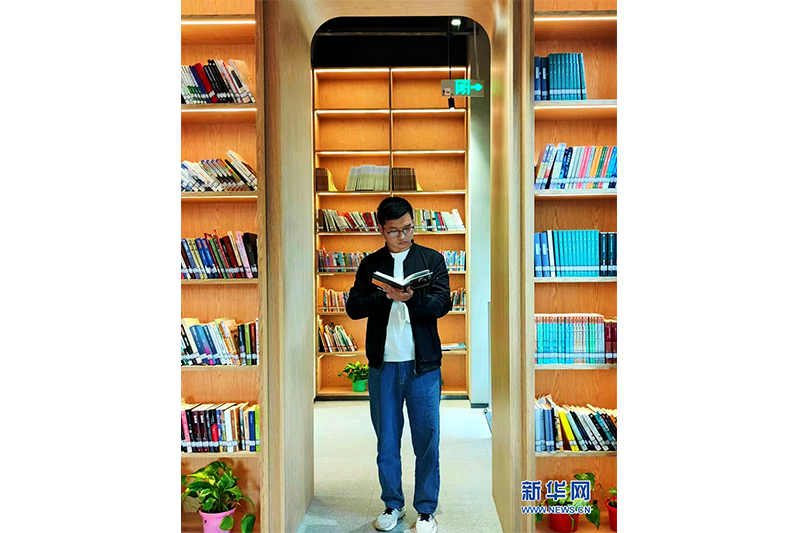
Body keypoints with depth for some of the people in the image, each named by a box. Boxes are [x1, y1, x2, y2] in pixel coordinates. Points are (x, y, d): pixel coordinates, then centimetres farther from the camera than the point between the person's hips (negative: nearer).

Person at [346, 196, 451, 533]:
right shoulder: (370, 264, 8)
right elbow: (353, 307, -1)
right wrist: (386, 295, -17)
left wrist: (411, 298, -24)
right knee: (386, 440, 11)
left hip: (423, 365, -1)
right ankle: (393, 505, 29)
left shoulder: (432, 259, 5)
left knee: (427, 440, 5)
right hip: (383, 365, 2)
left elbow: (442, 303, -6)